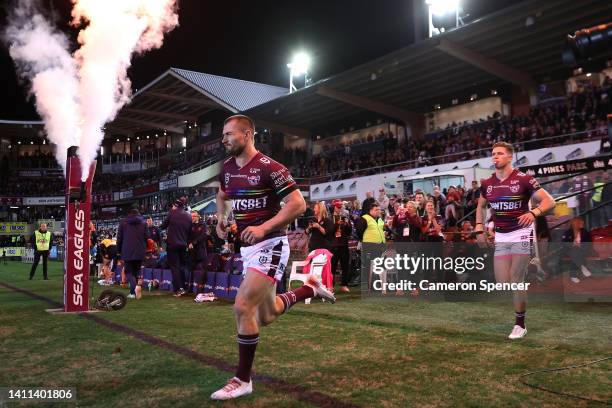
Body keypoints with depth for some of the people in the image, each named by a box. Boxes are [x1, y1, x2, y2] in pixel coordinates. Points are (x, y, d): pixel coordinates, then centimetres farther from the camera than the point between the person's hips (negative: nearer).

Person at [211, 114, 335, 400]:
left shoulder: (269, 167, -16)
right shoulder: (227, 168, 6)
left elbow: (299, 204, -18)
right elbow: (222, 195, 27)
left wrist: (264, 228, -25)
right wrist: (221, 218, 9)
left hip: (270, 246, -8)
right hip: (247, 247, 8)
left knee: (242, 307, -17)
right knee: (267, 315, 16)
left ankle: (242, 380, 0)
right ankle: (310, 287, 39)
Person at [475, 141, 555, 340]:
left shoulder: (523, 179, -9)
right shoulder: (487, 184, 6)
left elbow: (549, 201, -9)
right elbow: (480, 206, 23)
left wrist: (533, 213, -28)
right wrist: (479, 228, 11)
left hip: (520, 233, -5)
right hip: (500, 236, 5)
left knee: (516, 281, -5)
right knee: (502, 284, 3)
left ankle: (520, 324, 11)